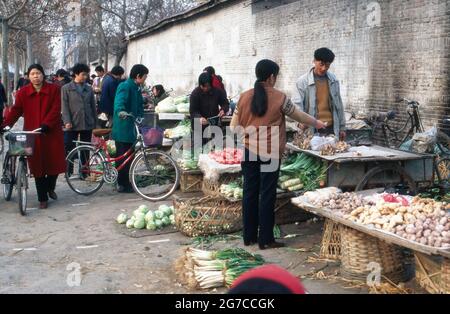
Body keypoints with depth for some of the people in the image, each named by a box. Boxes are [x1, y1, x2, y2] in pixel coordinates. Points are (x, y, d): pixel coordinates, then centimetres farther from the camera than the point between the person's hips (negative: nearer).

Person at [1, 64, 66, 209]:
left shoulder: (54, 89, -1)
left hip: (52, 132, 0)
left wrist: (45, 124, -22)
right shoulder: (23, 92, 3)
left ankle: (50, 188, 33)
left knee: (54, 163, 4)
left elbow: (55, 110, -10)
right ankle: (42, 198, 13)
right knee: (38, 166, 2)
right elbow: (15, 110, -3)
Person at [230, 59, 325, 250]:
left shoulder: (245, 97, 3)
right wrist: (316, 123, 25)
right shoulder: (279, 98, -5)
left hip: (249, 150, 4)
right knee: (267, 194, 2)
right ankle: (266, 240, 8)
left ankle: (249, 236, 19)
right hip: (269, 152, -4)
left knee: (249, 192, 10)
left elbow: (234, 127, 3)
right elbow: (299, 115, 10)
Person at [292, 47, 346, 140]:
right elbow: (297, 104, -14)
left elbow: (338, 104, 13)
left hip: (331, 128, 4)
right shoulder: (302, 82, -6)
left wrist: (342, 127, 14)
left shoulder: (333, 80, 7)